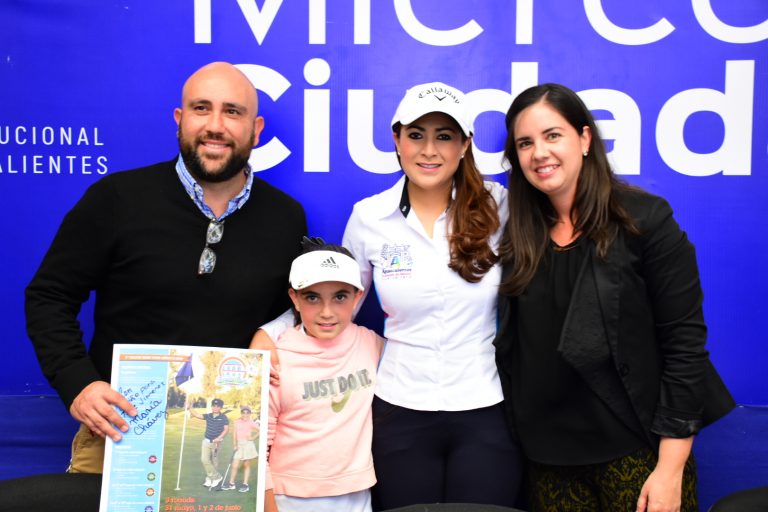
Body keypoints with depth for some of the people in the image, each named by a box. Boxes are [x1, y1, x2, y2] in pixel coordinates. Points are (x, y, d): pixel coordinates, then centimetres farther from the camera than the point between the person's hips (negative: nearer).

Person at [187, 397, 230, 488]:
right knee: (204, 459, -6)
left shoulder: (223, 418, -6)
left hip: (216, 442, -3)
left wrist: (219, 438, -24)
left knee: (214, 461, 4)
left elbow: (226, 429, -12)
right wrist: (189, 408, -11)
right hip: (206, 441, 4)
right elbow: (197, 415, 1)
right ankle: (217, 477, 6)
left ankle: (210, 478, 16)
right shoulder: (208, 416, 5)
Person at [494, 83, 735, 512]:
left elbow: (684, 343, -11)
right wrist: (520, 436, 1)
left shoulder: (644, 219, -9)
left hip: (637, 451, -3)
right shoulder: (518, 235, 3)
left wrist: (671, 468, -13)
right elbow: (512, 348, 7)